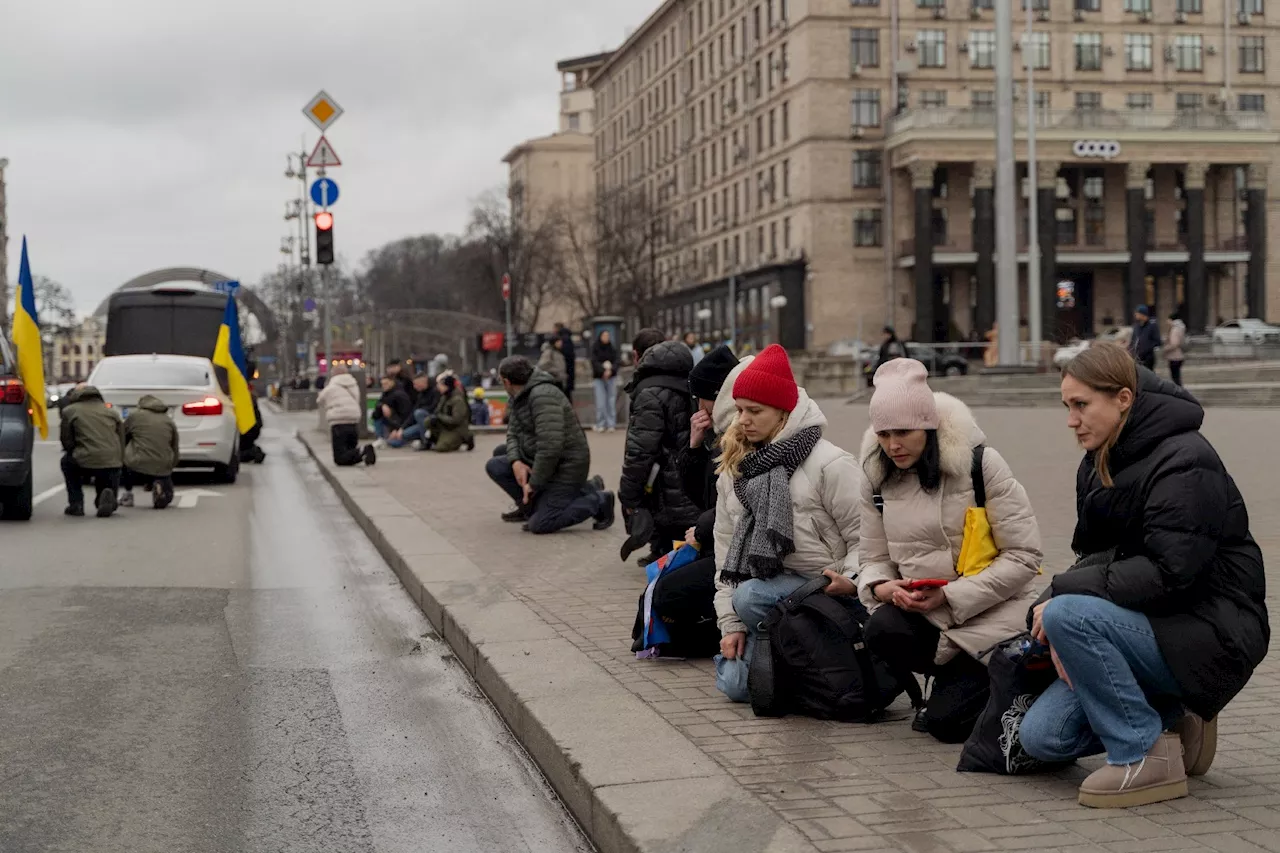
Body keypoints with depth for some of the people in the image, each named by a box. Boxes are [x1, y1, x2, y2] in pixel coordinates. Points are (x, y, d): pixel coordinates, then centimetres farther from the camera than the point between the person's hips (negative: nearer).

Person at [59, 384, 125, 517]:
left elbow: (66, 441, 12)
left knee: (67, 461, 33)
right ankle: (108, 496, -8)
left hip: (86, 462, -4)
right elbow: (122, 442, 19)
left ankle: (76, 504, 21)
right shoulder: (111, 412, 21)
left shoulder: (69, 411, 10)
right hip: (112, 464, 4)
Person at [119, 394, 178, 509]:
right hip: (163, 471, 3)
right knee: (166, 497, 29)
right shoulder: (169, 421, 16)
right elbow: (175, 453, 17)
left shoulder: (134, 415, 7)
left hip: (137, 469, -3)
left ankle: (127, 494, 20)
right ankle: (160, 485, -5)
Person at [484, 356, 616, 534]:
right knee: (495, 466, 4)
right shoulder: (518, 397, 8)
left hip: (565, 467, -9)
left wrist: (534, 483, -23)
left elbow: (550, 447, -31)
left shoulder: (543, 396, -25)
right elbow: (513, 432, 11)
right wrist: (515, 461, -10)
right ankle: (529, 505, 17)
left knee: (538, 525, -15)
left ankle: (598, 501, -1)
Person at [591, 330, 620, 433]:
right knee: (600, 402, -9)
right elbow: (594, 362, -7)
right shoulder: (595, 348, 3)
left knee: (611, 401, -3)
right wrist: (603, 371, -20)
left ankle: (611, 424, 1)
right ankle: (600, 425, -3)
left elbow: (616, 362, 1)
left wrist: (610, 370, -18)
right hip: (598, 378, -2)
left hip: (611, 377, 2)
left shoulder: (613, 349, 10)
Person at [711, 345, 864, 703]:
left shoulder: (830, 464, -9)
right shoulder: (732, 471, 11)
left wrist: (851, 580, -29)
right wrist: (731, 623, 3)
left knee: (751, 596, -32)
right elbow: (726, 548, 10)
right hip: (767, 587, 6)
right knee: (734, 682, -12)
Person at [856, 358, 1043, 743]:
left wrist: (950, 596, -21)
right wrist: (880, 586, -18)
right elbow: (873, 557, 7)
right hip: (923, 614, 5)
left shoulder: (981, 465, -13)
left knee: (946, 722, -18)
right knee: (883, 629, -29)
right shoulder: (878, 478, 2)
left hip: (990, 613, -4)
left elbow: (1023, 556, -13)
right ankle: (953, 678, 4)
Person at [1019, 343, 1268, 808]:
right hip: (1154, 626, 8)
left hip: (1208, 635, -8)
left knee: (1068, 615, -31)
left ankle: (1147, 757, -16)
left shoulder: (1185, 461, -19)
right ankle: (1172, 720, 14)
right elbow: (1095, 557, 8)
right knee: (1041, 736, -4)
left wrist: (1062, 594, -22)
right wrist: (1051, 603, -13)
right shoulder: (1099, 464, 8)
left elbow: (1169, 573, -27)